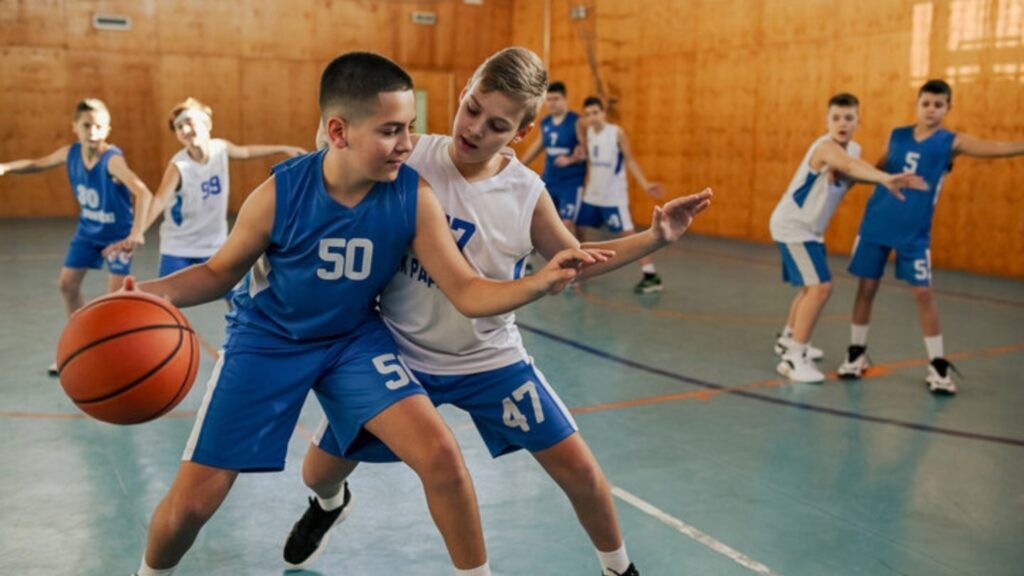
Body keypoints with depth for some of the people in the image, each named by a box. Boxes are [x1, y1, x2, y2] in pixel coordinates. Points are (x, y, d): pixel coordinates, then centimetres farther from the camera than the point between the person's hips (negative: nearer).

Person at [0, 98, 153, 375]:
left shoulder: (112, 160, -31)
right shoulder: (70, 153, -11)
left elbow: (143, 192, -45)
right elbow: (37, 164, 8)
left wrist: (136, 233, -55)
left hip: (117, 233, -7)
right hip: (87, 230, 7)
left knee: (116, 292, -11)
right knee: (67, 283, 12)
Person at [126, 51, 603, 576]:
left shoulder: (414, 197, -20)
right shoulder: (279, 194, -24)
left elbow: (467, 292, -18)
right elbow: (220, 272, -8)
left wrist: (539, 283, -37)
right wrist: (150, 292, -28)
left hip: (355, 338, 1)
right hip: (267, 339, -1)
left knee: (442, 456, -16)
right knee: (191, 502, 1)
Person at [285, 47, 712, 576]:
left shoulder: (526, 194, -12)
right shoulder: (408, 160, -15)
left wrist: (655, 238, -8)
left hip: (489, 360, 0)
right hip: (398, 352, 0)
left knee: (578, 469, -1)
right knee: (319, 472, 9)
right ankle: (330, 505, 50)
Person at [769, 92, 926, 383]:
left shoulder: (854, 149, 4)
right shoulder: (826, 147, -25)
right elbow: (850, 165, -47)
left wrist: (841, 175, -8)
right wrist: (886, 178, -63)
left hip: (810, 228, 10)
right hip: (792, 225, -10)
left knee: (812, 286, 23)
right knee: (820, 286, -19)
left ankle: (788, 339, 43)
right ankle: (794, 358, -14)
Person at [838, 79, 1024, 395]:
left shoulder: (952, 142, -5)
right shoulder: (897, 136, 5)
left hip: (914, 232, -3)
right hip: (875, 224, 3)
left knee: (923, 293, -4)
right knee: (866, 287, 6)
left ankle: (938, 366, 8)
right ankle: (856, 353, 21)